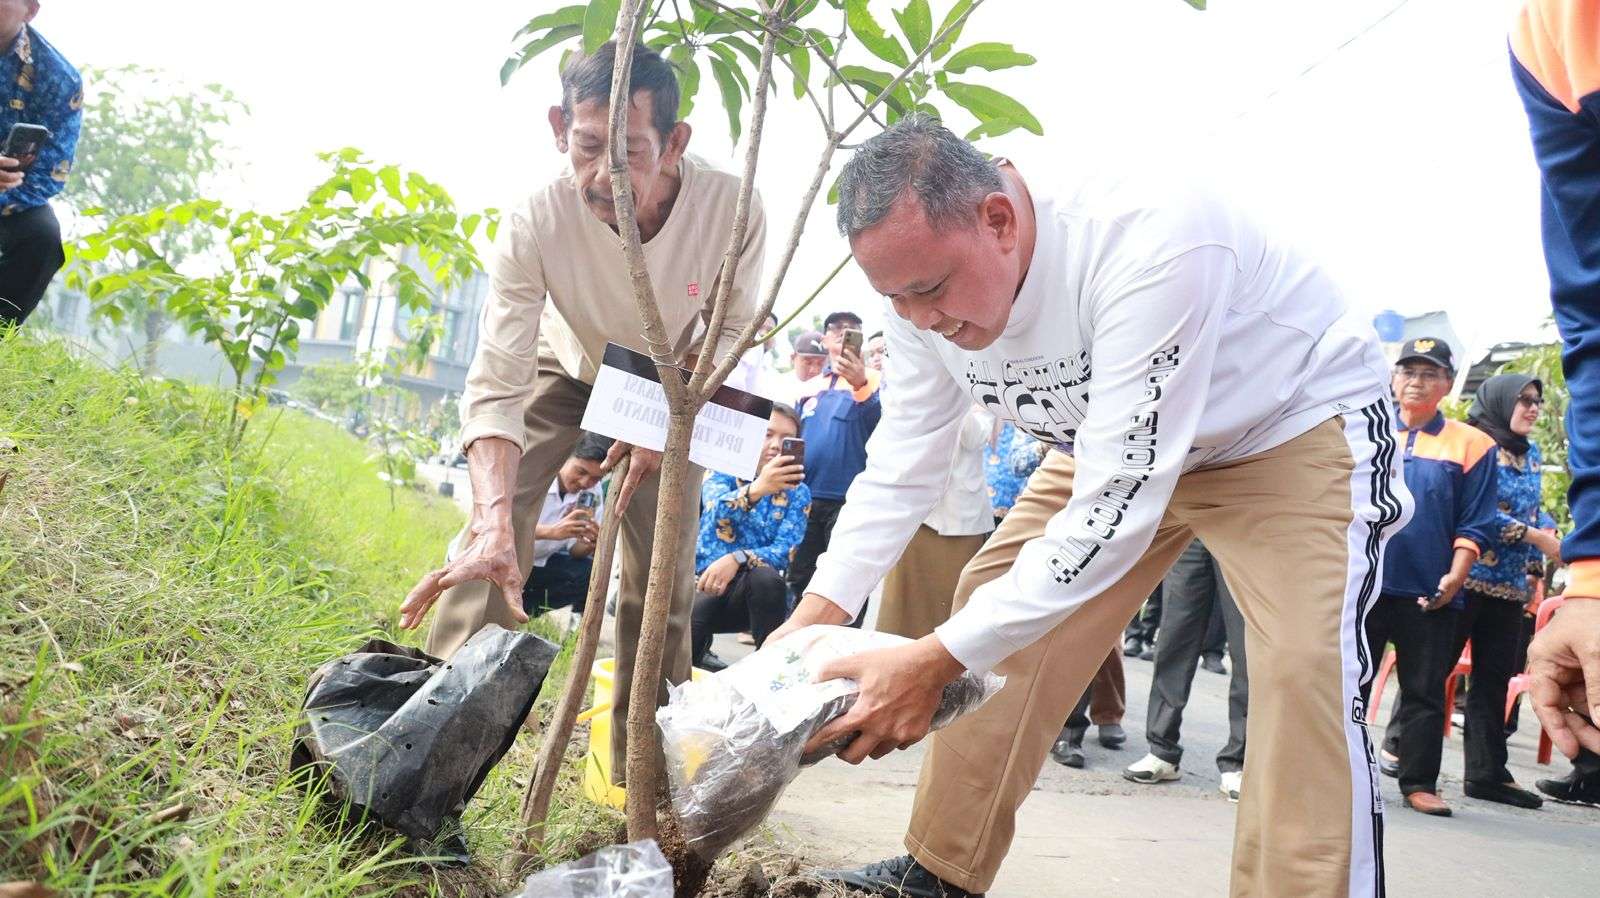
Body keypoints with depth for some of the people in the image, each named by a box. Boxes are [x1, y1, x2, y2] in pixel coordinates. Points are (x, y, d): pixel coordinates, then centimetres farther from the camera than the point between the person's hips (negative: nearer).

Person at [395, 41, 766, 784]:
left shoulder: (732, 211, -35)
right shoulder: (535, 223, -38)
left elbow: (732, 329, -13)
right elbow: (496, 387, -39)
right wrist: (496, 523, -53)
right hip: (564, 369, 0)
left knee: (661, 576, -1)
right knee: (493, 535, -19)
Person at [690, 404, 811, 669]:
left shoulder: (798, 492, 4)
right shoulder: (723, 472, 0)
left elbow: (785, 551, -10)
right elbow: (717, 511, -24)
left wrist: (738, 559, -29)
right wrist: (756, 489, -46)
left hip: (755, 592, 1)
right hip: (704, 582, 0)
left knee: (766, 575, -33)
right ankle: (697, 653, 3)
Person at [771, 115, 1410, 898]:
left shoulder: (1147, 245, -41)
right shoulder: (924, 282, -17)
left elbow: (1118, 502, -40)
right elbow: (899, 469, -8)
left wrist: (937, 659, -42)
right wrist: (813, 617, -19)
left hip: (1301, 420, -6)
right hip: (1115, 437, 7)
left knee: (1305, 670, -24)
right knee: (999, 608, 1)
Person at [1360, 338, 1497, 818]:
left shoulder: (1471, 445, 5)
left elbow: (1474, 525, 2)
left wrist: (1455, 576, -10)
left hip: (1429, 593, -1)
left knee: (1425, 692, 5)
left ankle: (1420, 783, 15)